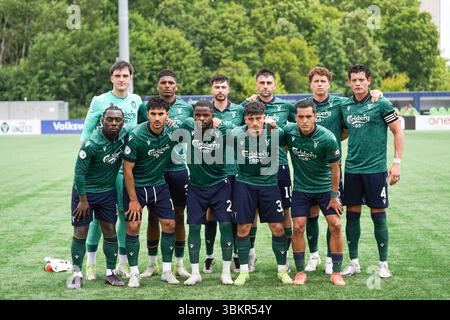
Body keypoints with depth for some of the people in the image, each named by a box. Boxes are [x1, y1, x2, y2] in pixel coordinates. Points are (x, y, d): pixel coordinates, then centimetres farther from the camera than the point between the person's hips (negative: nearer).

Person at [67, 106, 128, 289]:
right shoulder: (91, 144, -26)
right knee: (80, 233, 0)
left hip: (108, 192, 5)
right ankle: (77, 274, 11)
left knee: (110, 231, 6)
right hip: (85, 191, -4)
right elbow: (79, 172, -19)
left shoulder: (124, 135, -12)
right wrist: (83, 200, -15)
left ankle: (110, 273, 16)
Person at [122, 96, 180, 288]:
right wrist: (133, 199, -14)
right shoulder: (136, 136, -22)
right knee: (133, 226, -8)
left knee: (169, 224, 1)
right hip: (136, 186, -4)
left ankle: (167, 270, 14)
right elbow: (127, 169, -16)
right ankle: (134, 273, 5)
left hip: (159, 184, 4)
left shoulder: (172, 132, -11)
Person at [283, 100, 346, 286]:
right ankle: (300, 272, 8)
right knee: (298, 228, -5)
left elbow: (335, 169, -12)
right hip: (301, 188, 2)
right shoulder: (289, 131, -14)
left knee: (335, 226, -8)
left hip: (325, 188, -2)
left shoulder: (327, 138, -21)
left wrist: (334, 196, -8)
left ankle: (336, 273, 4)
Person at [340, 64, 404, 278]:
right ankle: (353, 262, 17)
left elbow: (398, 132, -3)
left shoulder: (381, 104, -6)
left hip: (375, 169, -4)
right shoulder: (345, 106, 7)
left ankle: (383, 264, 11)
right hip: (352, 169, 4)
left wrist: (397, 162, -8)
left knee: (378, 215, 0)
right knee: (352, 214, 6)